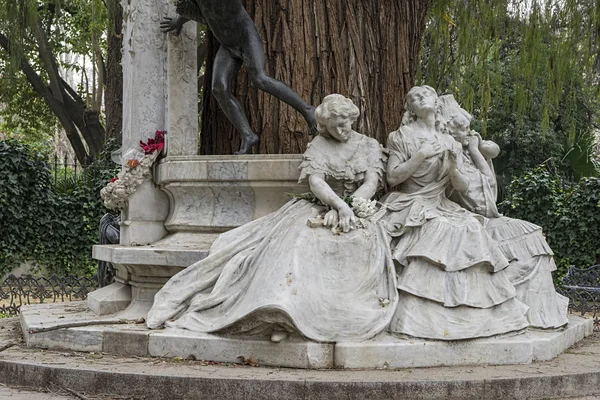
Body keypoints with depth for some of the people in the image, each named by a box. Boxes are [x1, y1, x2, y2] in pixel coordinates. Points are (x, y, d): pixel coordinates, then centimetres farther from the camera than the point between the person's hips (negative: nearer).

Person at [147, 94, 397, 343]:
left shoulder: (370, 146, 11)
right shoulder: (318, 145, 9)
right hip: (322, 209, 0)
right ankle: (282, 316, -41)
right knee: (295, 241, -32)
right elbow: (315, 182, -6)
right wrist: (340, 205, -24)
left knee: (362, 245, -35)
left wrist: (344, 211, -17)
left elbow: (371, 184, -1)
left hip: (359, 213, 0)